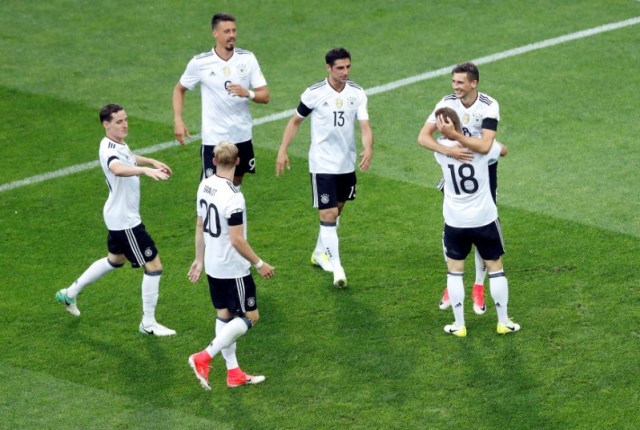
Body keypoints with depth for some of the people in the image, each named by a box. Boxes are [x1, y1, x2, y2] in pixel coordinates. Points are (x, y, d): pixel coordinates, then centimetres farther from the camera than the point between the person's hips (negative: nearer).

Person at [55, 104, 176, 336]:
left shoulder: (119, 143, 5)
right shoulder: (108, 149, -27)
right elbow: (118, 168, -52)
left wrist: (152, 161, 20)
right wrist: (146, 170, -67)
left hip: (120, 216, 10)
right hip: (125, 221, -10)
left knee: (115, 260, 29)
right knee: (153, 266, -5)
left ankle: (70, 293, 41)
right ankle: (148, 324, 6)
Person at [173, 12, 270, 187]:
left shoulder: (247, 59, -3)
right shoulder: (199, 63, -8)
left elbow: (265, 96, -3)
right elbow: (179, 89, 7)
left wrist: (248, 93, -25)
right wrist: (178, 120, -5)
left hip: (242, 137, 3)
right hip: (214, 139, -3)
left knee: (235, 185, 16)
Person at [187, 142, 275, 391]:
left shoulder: (205, 186, 0)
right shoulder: (233, 197, -25)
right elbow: (237, 240, -24)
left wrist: (199, 259, 19)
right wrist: (260, 264, -13)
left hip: (212, 266, 8)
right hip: (234, 268, -8)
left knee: (224, 315, 16)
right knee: (249, 317, 3)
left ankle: (233, 373, 23)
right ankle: (204, 358, -4)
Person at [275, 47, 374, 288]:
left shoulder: (357, 94, -5)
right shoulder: (314, 94, -12)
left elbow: (365, 126, -12)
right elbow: (295, 121, 2)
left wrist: (368, 149, -32)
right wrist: (282, 151, -3)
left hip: (347, 164, 4)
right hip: (323, 165, -4)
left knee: (336, 211, 19)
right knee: (328, 214, -11)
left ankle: (320, 253, 39)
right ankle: (336, 267, -10)